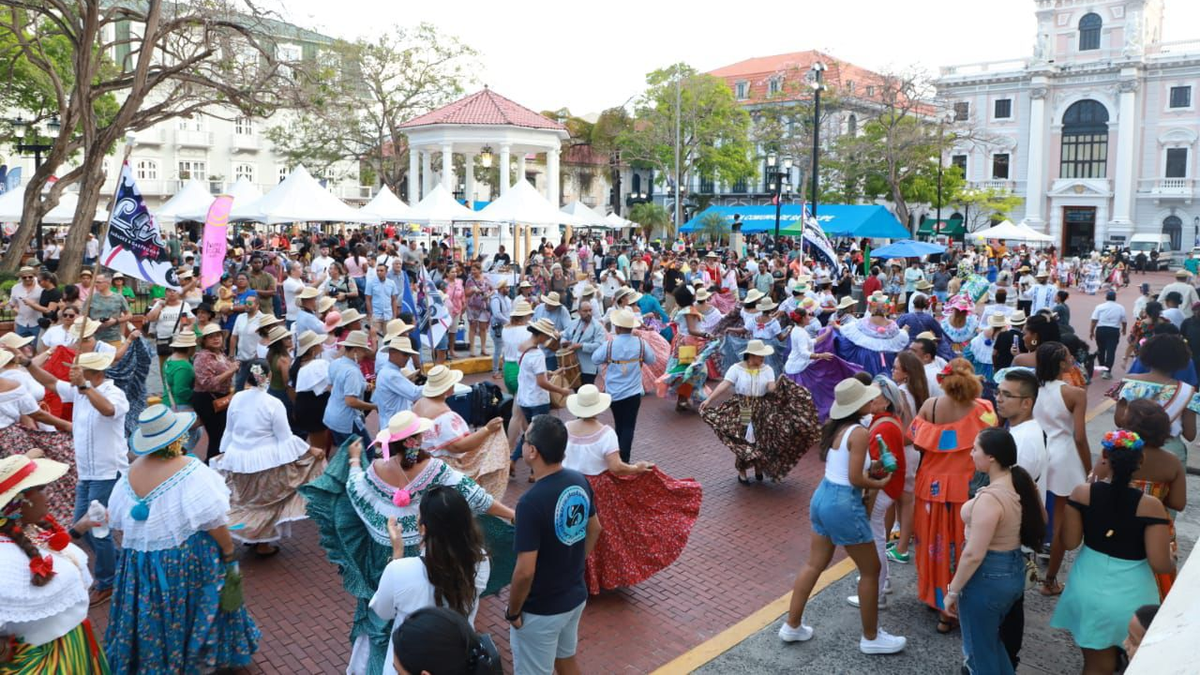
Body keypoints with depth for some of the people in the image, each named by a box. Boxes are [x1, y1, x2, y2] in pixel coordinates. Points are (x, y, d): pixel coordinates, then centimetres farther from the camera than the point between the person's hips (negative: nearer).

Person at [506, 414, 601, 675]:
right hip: (576, 596, 7)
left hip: (540, 610, -7)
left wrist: (513, 612, -11)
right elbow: (595, 530, 8)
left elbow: (525, 572, -27)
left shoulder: (531, 502, -30)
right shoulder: (580, 481, -8)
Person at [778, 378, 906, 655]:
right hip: (844, 505, -9)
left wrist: (870, 468, 9)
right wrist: (880, 483, -1)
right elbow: (856, 479, -18)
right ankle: (871, 638, 24)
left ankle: (792, 626, 28)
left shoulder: (836, 427, 7)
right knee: (870, 570, 10)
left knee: (814, 564, 19)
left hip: (822, 497, 9)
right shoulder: (859, 432, -18)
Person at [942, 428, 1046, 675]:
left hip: (987, 576, -9)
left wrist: (952, 591, -16)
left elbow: (974, 555, -26)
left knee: (980, 650, 12)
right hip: (1015, 570, 9)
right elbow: (1041, 519, 17)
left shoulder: (989, 498, -28)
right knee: (991, 641, 29)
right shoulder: (1023, 483, -3)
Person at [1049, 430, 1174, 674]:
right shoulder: (1150, 506, -19)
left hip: (1089, 590, 2)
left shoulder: (1082, 493, -13)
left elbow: (1070, 543, -4)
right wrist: (1173, 561, 7)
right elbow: (1160, 565, -18)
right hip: (1130, 597, -2)